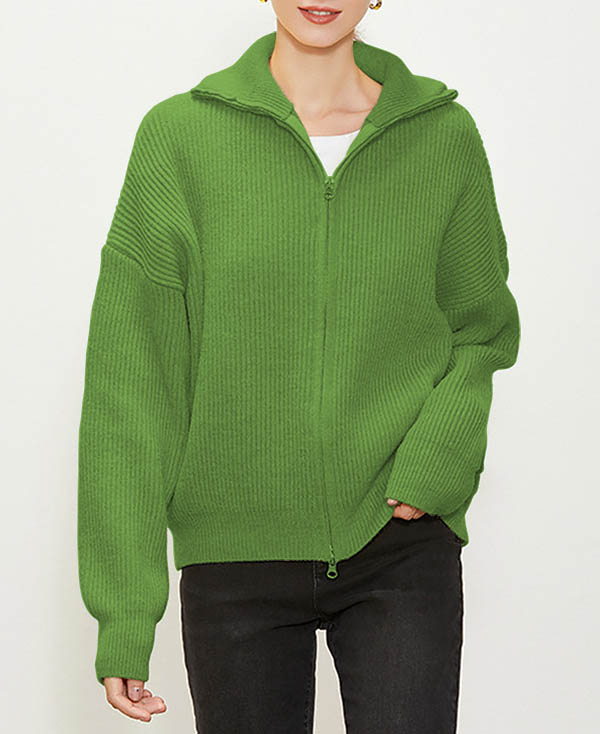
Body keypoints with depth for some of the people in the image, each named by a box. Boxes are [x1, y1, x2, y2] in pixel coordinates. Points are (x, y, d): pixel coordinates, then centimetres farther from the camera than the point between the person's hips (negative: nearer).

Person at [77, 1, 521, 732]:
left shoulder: (444, 134, 2)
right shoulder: (178, 136, -3)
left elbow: (481, 329, 12)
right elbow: (130, 379, -3)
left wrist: (437, 459, -10)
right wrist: (123, 607, -7)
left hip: (403, 547, 1)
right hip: (236, 553, 0)